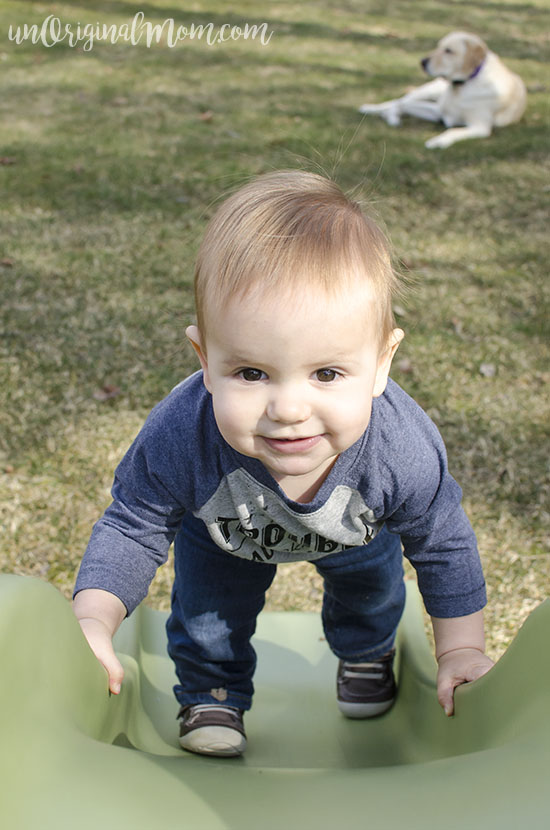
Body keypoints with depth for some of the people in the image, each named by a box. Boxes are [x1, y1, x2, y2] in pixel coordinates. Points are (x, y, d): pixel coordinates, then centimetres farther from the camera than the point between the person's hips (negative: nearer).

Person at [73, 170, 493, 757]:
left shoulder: (406, 450, -44)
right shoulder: (179, 438, -46)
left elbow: (442, 545, -22)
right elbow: (132, 527, -25)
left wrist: (460, 649, -13)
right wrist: (93, 624, -37)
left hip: (354, 532, 2)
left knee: (370, 583, 22)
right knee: (208, 600, 6)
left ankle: (366, 651, 57)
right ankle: (210, 691, 39)